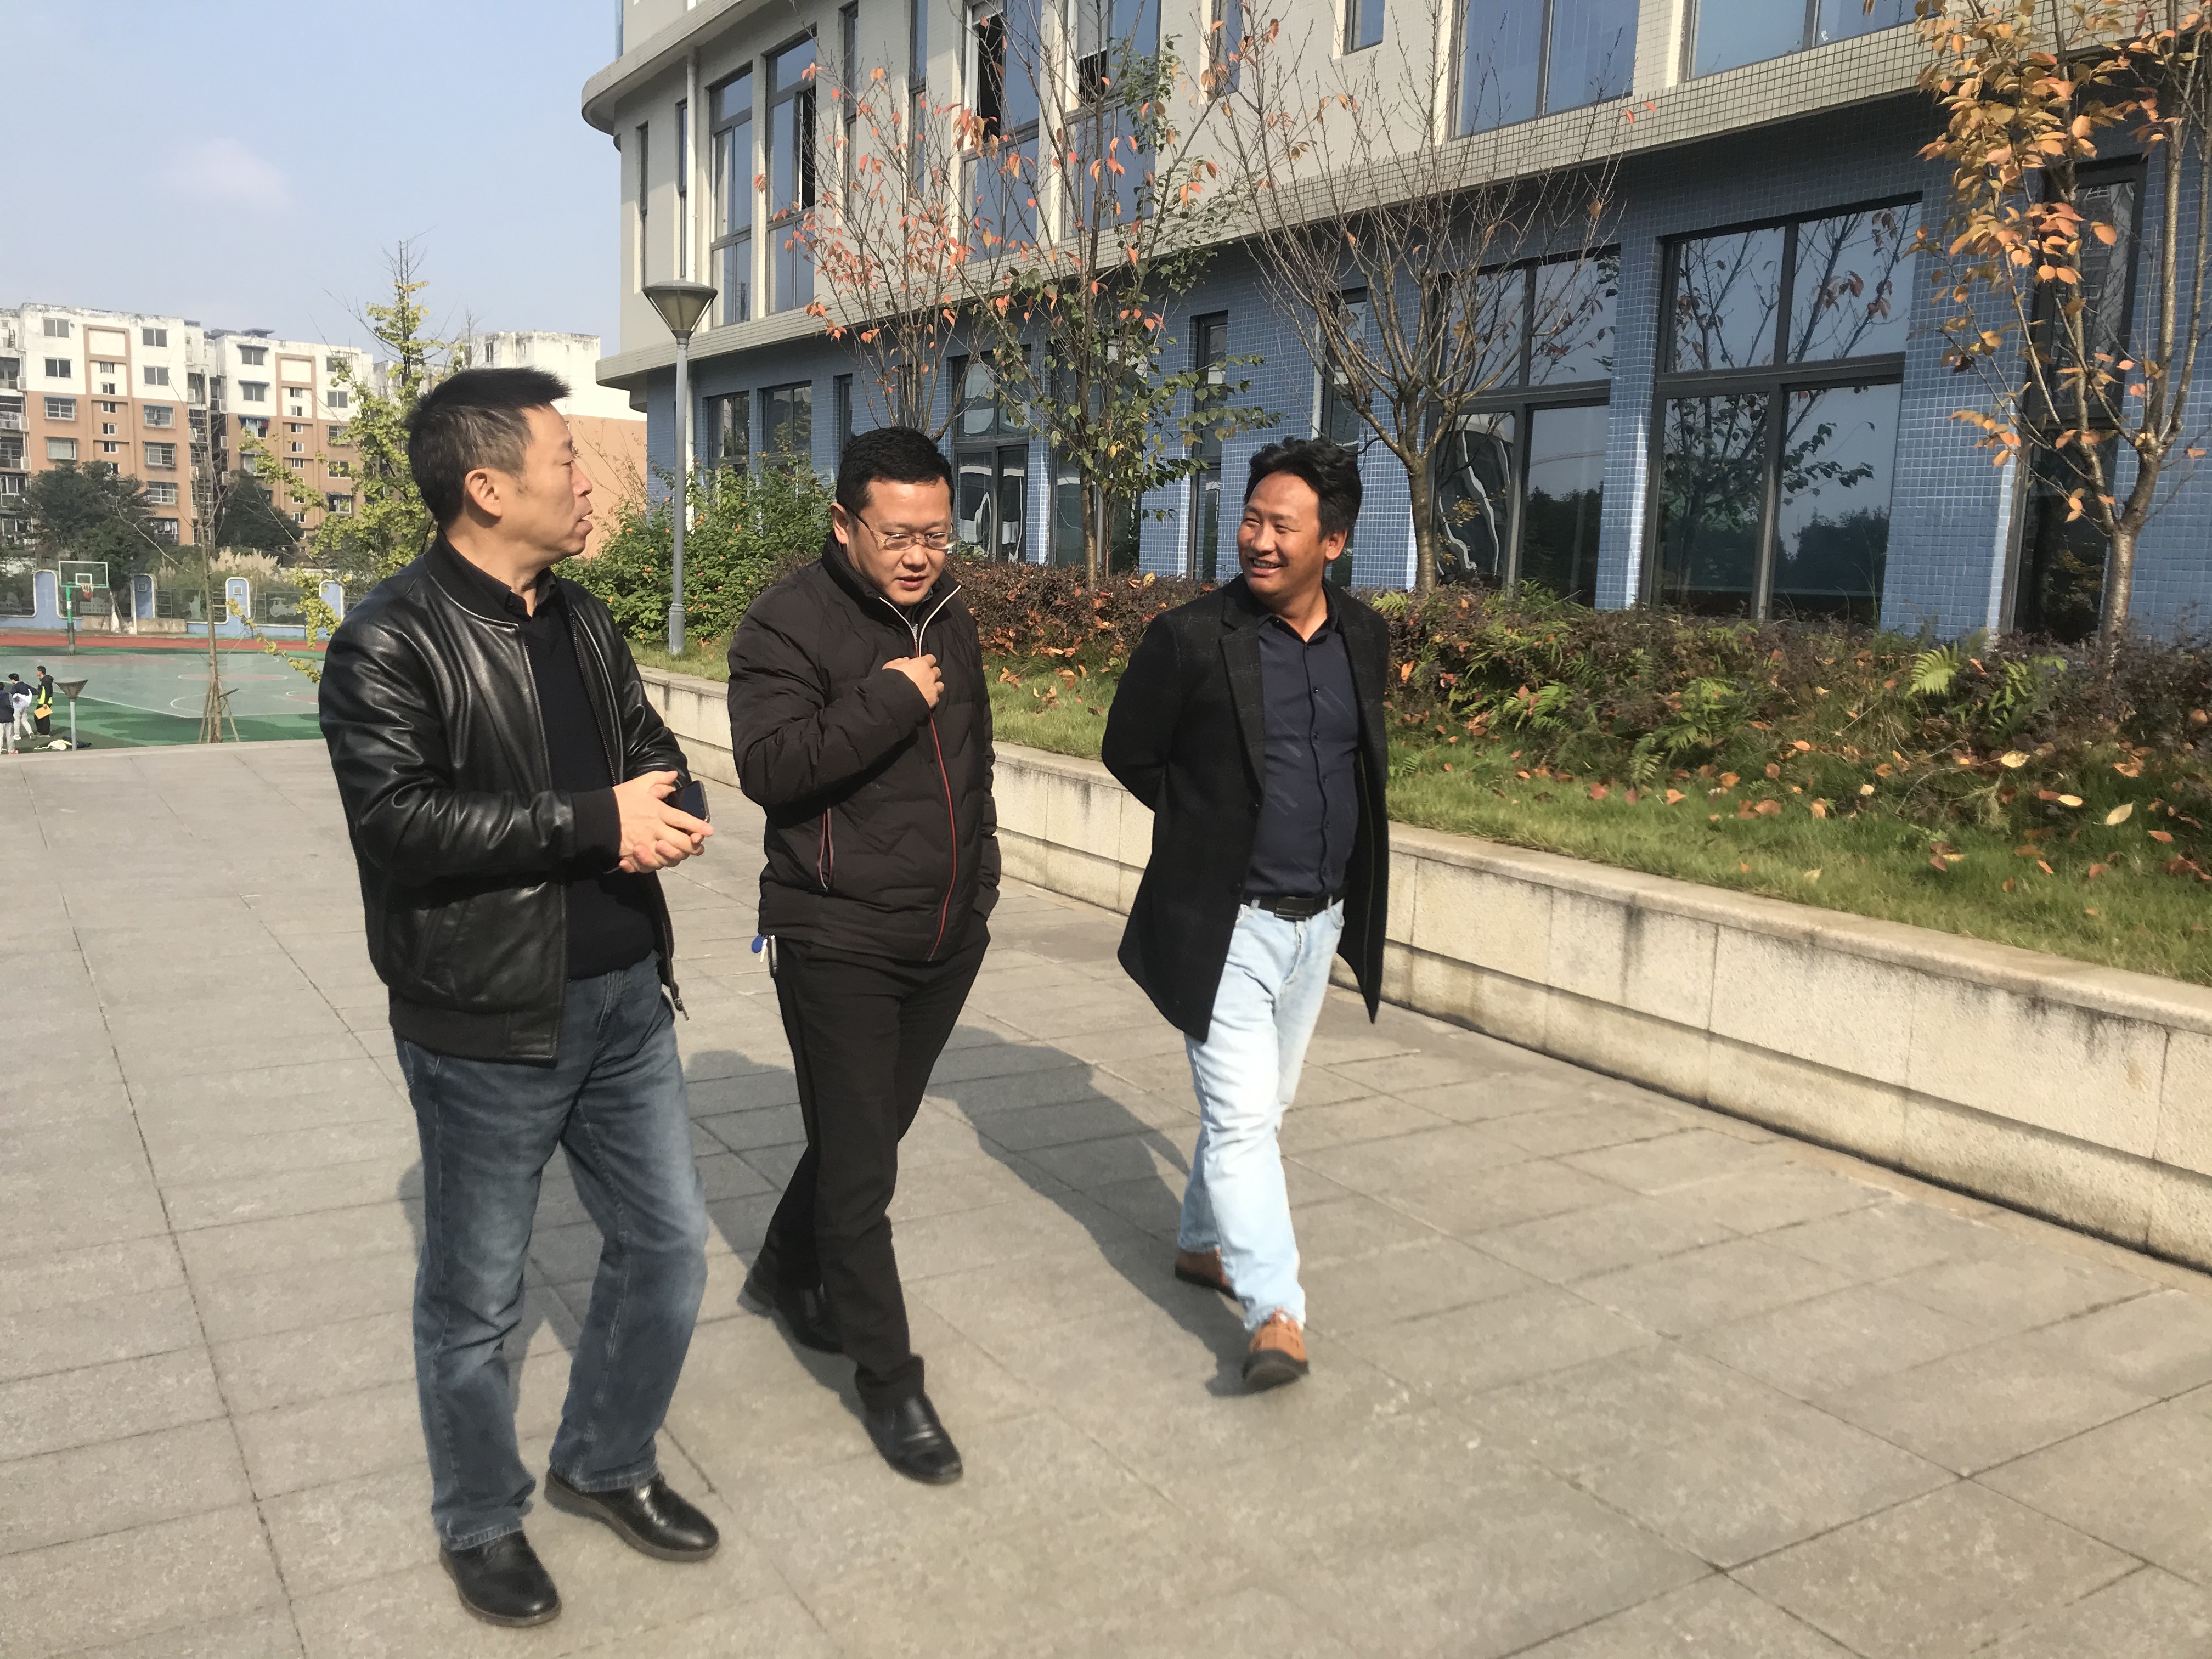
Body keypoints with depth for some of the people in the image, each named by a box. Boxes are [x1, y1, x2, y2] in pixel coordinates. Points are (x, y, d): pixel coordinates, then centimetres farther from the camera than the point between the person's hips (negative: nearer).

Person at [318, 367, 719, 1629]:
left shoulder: (582, 623, 10)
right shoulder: (391, 643, -14)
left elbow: (652, 748, 16)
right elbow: (399, 820, -24)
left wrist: (669, 813, -8)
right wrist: (595, 821, -23)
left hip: (624, 1000, 7)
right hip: (488, 1023, -7)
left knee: (668, 1245, 16)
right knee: (476, 1301, 11)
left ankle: (607, 1464, 39)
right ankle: (482, 1525, 35)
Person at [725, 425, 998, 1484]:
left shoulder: (949, 621, 10)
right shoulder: (789, 623, -12)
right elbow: (769, 767, -26)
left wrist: (979, 879, 20)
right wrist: (889, 700, -25)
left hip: (946, 940, 7)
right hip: (838, 945, -7)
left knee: (870, 1132, 20)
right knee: (859, 1173, -2)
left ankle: (788, 1275, 44)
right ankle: (890, 1384, 12)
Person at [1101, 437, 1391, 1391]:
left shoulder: (1364, 638, 2)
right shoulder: (1191, 639, -14)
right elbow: (1128, 752, -2)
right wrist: (1210, 825, 1)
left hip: (1320, 920, 6)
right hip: (1226, 921, -6)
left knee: (1261, 1105, 18)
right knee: (1242, 1113, -9)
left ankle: (1203, 1242, 38)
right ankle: (1276, 1314, -3)